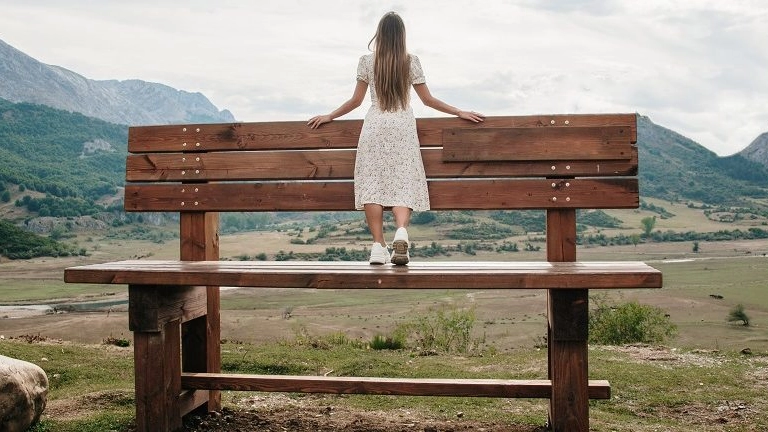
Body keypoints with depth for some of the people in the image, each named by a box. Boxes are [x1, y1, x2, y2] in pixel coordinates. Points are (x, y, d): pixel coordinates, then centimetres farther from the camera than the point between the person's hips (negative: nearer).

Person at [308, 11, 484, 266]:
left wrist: (329, 117, 22)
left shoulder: (367, 61, 5)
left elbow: (356, 100, 8)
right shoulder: (411, 61, 5)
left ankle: (378, 246, -7)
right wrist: (460, 113, 18)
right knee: (403, 185, -1)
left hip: (374, 127, 0)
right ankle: (401, 232, -28)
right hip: (403, 128, 0)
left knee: (372, 185, 0)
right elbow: (427, 99, 8)